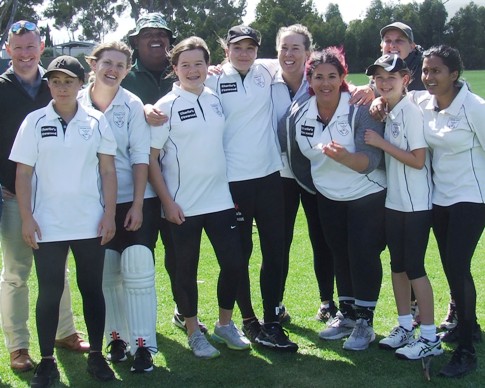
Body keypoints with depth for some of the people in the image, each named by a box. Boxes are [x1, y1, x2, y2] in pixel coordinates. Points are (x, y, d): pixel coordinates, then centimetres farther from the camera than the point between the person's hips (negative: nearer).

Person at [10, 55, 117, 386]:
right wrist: (27, 218, -6)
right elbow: (23, 174, 1)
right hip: (47, 225, -1)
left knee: (92, 289, 8)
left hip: (90, 223, 1)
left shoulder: (97, 121, 3)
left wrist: (110, 214, -2)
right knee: (49, 293, 4)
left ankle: (96, 356, 21)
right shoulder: (35, 122, 1)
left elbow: (108, 170, 4)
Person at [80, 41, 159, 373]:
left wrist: (137, 204, -11)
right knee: (106, 273, 7)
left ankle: (143, 343, 2)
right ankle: (116, 336, 22)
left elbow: (140, 157, -5)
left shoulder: (133, 105, -2)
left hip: (136, 199, -2)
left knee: (137, 269, -7)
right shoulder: (77, 103, 2)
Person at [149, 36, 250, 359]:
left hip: (220, 199, 4)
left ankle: (225, 324, 26)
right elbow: (151, 158, -8)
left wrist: (233, 189, 12)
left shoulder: (216, 99, 6)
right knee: (187, 270, 7)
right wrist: (167, 201, -12)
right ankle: (194, 332, 23)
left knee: (234, 263, 6)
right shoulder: (166, 107, -8)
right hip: (183, 206, -4)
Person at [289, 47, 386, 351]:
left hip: (367, 195, -5)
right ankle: (346, 315, 28)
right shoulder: (299, 115, -8)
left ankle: (364, 322, 11)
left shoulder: (360, 110, -22)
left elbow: (371, 160, -30)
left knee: (363, 254, -4)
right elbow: (295, 155, 9)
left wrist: (345, 157, -47)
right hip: (329, 197, 5)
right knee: (340, 254, 14)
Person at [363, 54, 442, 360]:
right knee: (398, 265, 14)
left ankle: (430, 338, 8)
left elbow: (418, 160, -20)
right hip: (394, 201, 8)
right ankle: (405, 327, 27)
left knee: (414, 267, -3)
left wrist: (380, 143, -17)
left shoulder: (411, 111, -15)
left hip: (416, 204, -8)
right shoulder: (386, 113, 8)